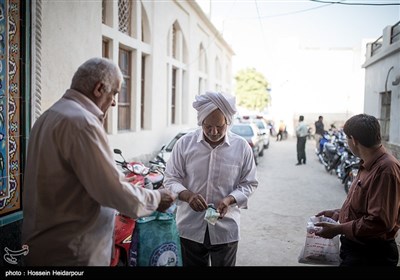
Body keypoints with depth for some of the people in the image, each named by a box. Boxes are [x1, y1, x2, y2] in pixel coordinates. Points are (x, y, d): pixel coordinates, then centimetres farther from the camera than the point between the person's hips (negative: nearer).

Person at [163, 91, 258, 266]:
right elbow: (170, 179, 1)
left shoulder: (242, 147, -3)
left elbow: (249, 183, 4)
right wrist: (188, 195, -19)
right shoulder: (185, 143, -4)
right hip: (190, 227, 0)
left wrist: (229, 199, -15)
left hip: (226, 229, 0)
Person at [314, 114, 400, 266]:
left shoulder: (386, 168, -25)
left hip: (371, 254, -9)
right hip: (354, 247, 9)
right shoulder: (369, 165, 9)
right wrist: (338, 213, 13)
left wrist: (338, 229, -23)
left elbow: (380, 222, -30)